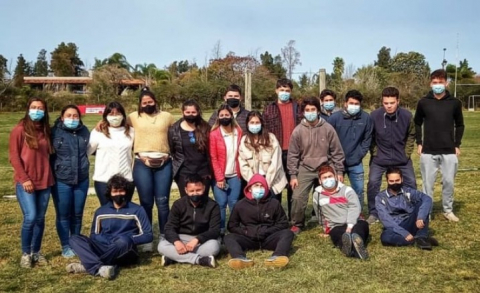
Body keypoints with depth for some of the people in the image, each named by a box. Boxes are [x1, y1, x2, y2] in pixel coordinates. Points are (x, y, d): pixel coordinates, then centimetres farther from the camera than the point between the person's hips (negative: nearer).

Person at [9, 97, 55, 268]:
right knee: (30, 217, -11)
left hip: (45, 182, 5)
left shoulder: (46, 131, 10)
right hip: (25, 182, -5)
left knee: (40, 218, 8)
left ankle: (36, 252, 21)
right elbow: (14, 156, -7)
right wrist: (24, 178, -12)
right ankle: (25, 253, 7)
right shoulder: (19, 130, -5)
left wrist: (49, 174, 4)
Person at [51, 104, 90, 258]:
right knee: (63, 215, 6)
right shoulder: (55, 132, -7)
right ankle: (66, 246, 19)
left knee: (77, 214, 13)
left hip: (82, 180, 3)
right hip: (61, 181, -3)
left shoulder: (84, 131, 4)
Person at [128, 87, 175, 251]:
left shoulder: (167, 116, 11)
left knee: (162, 202, 2)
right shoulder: (134, 117, 9)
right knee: (146, 202, 3)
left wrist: (169, 153, 6)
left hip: (164, 164, 0)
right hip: (142, 164, 0)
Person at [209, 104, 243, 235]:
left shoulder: (239, 132, 4)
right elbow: (213, 158, -7)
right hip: (219, 176, -2)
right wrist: (219, 178, -10)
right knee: (221, 203, -1)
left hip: (235, 175, 2)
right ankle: (221, 231, 10)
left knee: (234, 203, 1)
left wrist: (240, 172, 0)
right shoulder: (214, 134, -6)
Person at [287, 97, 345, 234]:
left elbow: (337, 152, 1)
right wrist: (293, 175, -3)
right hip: (305, 169, 0)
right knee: (298, 197, -8)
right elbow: (293, 155, 1)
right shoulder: (298, 131, -4)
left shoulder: (328, 129, -5)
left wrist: (339, 171, 0)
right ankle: (297, 224, 13)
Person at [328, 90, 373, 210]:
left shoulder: (366, 118, -6)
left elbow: (367, 139, 4)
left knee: (359, 190, 13)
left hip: (356, 163, 2)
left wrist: (360, 154, -2)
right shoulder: (335, 117, -12)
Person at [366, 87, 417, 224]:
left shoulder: (407, 115, -14)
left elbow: (411, 135, 4)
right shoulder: (374, 116, -19)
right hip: (380, 158, -2)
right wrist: (375, 153, -5)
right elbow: (369, 137, -4)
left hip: (402, 158, 2)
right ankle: (373, 213, 6)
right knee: (373, 182, -10)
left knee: (411, 183, 5)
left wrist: (407, 153, 0)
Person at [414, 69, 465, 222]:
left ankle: (448, 210, 23)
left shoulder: (455, 103, 0)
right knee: (428, 183, 5)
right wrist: (419, 143, 3)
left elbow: (460, 125, 10)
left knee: (449, 182, 6)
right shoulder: (423, 102, 0)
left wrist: (457, 145, 3)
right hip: (428, 151, 0)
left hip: (449, 151, 1)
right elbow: (417, 124, 10)